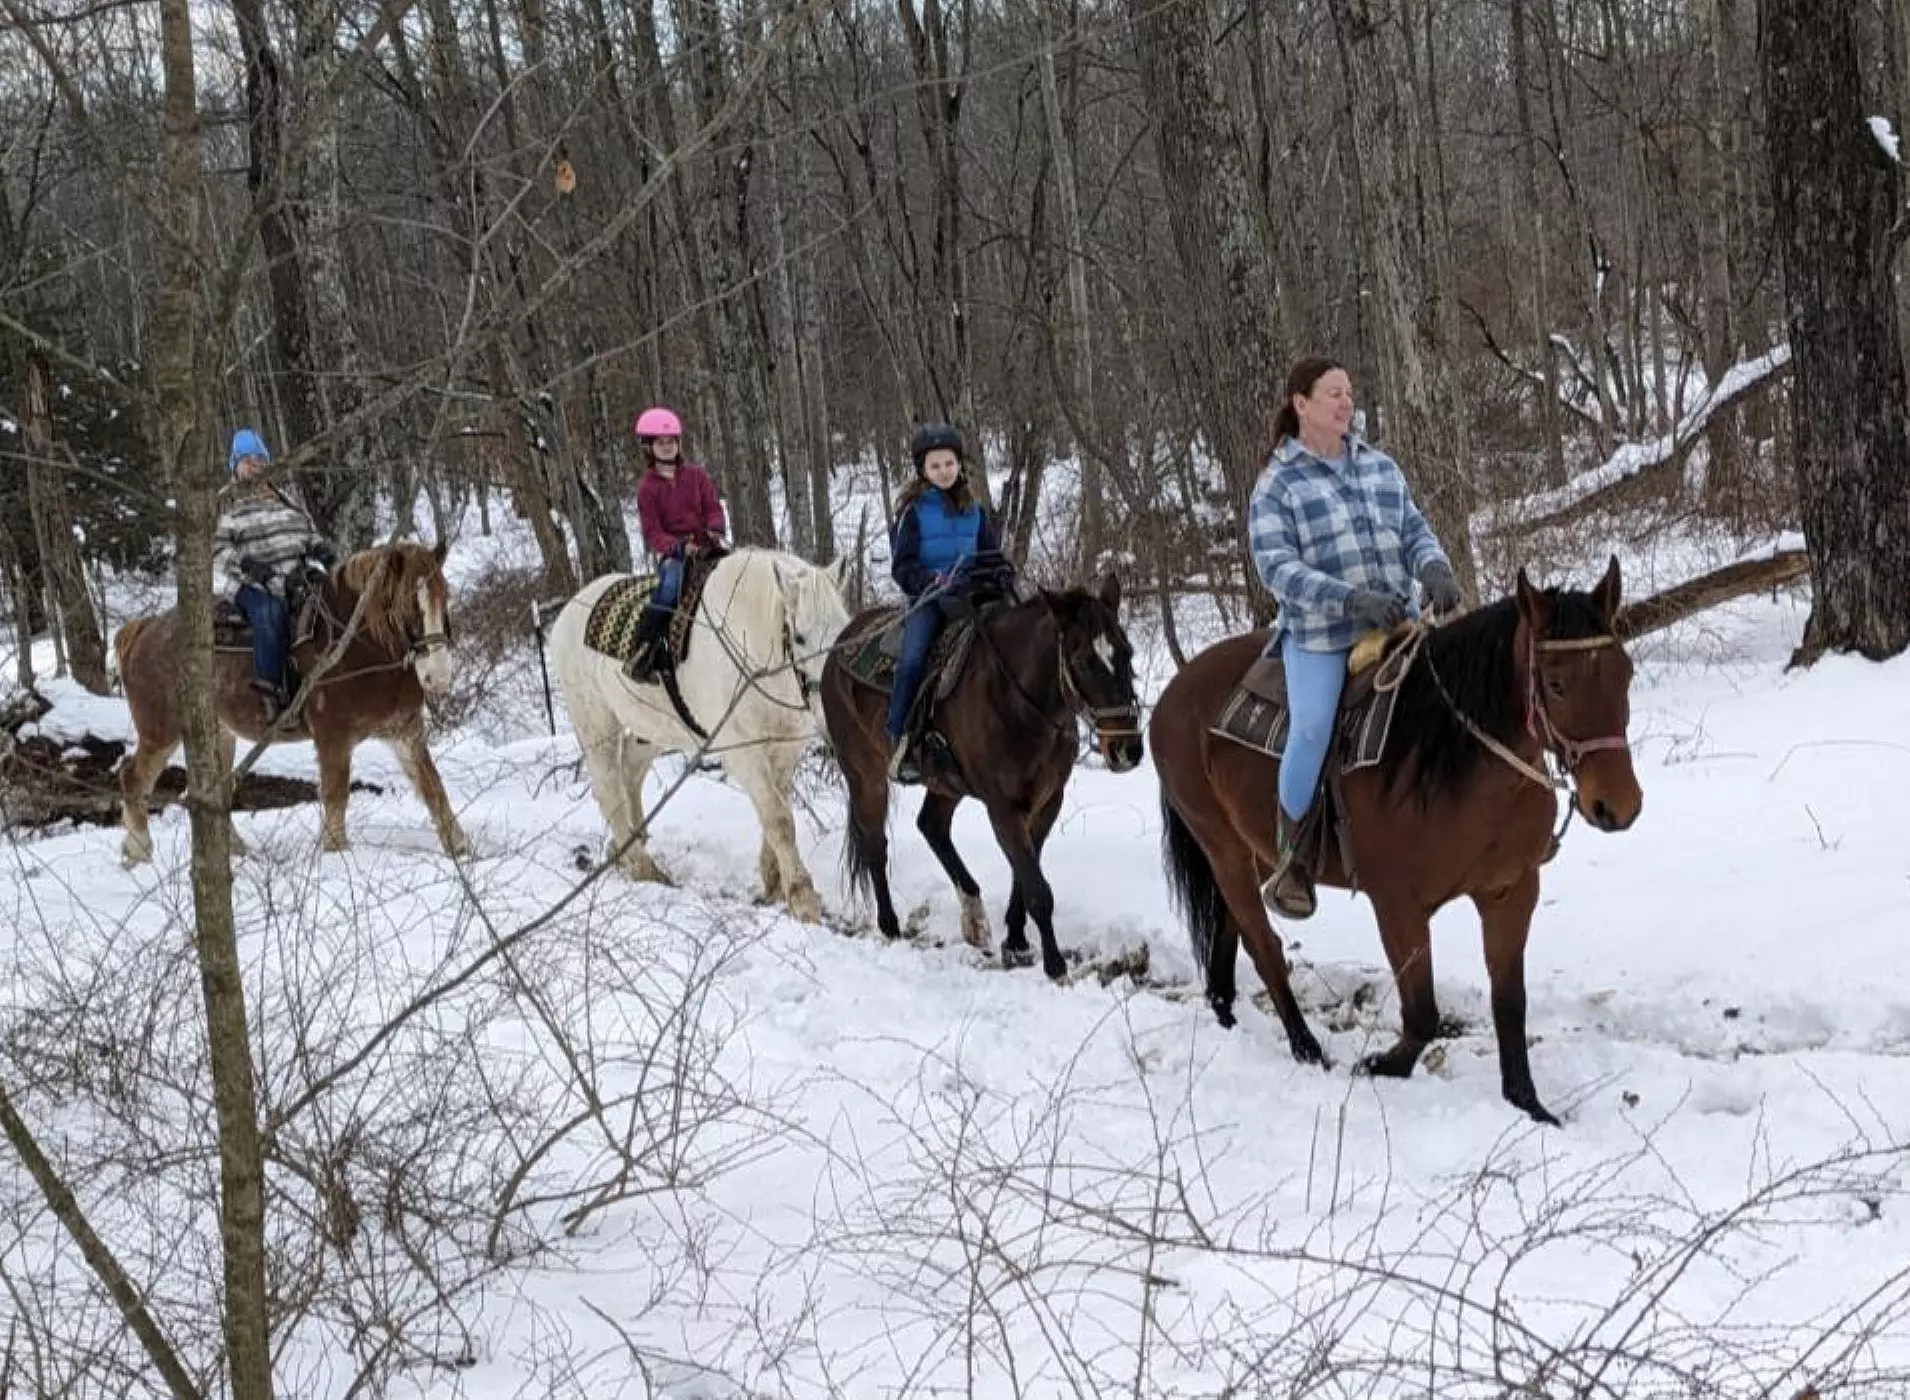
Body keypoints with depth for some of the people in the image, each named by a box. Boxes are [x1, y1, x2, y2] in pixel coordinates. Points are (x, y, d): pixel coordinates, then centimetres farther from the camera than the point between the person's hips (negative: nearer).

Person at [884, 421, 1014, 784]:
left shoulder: (974, 510, 12)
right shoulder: (913, 511, 0)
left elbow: (991, 553, 18)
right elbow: (902, 566, -4)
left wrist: (1002, 573, -5)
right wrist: (933, 581, -22)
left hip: (970, 594, 4)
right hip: (927, 600, -4)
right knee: (912, 659, -26)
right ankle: (899, 743, -18)